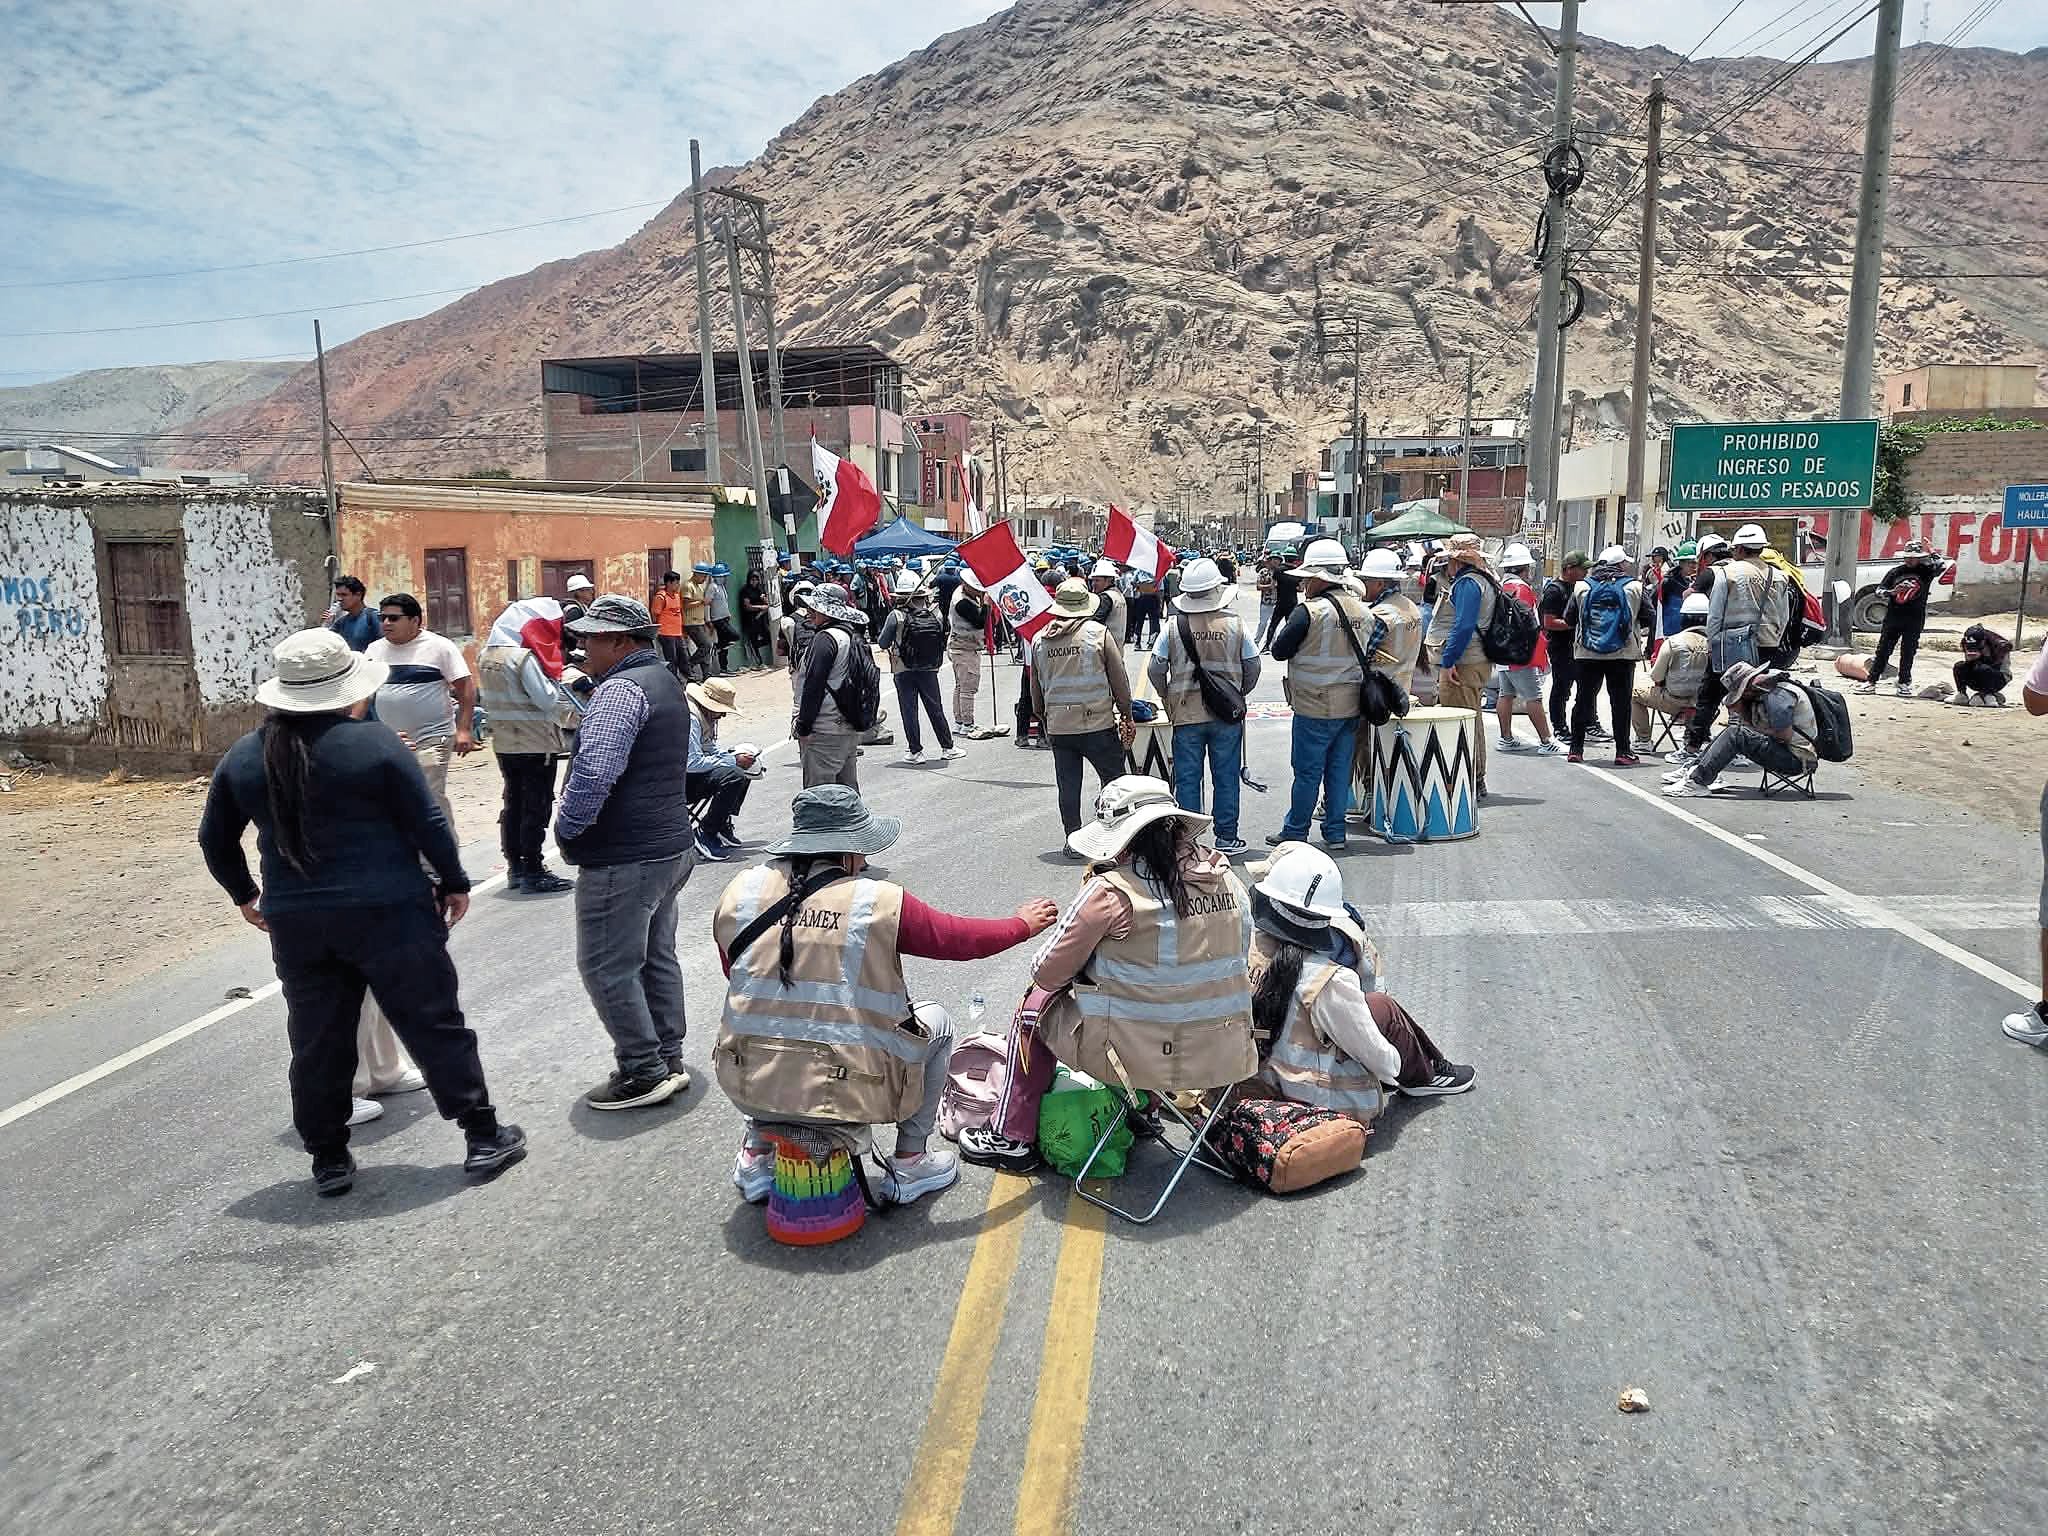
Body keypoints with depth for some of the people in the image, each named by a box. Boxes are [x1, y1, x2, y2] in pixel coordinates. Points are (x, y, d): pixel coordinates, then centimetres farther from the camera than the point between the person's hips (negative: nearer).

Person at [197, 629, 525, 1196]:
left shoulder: (243, 757, 4)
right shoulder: (375, 743, -11)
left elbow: (214, 839, 14)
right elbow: (428, 822, -10)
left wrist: (244, 894, 29)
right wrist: (454, 883, 3)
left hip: (295, 922, 4)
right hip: (388, 913, -4)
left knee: (317, 1040, 14)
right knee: (433, 1023, 5)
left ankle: (327, 1158, 24)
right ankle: (483, 1136, 11)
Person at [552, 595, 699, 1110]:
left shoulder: (621, 689, -20)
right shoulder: (665, 680, 14)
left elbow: (593, 772, -29)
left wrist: (567, 828, -15)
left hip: (625, 856, -10)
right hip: (671, 844, 10)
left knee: (607, 968, 0)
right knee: (657, 957, 18)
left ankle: (643, 1073, 6)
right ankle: (668, 1061, 26)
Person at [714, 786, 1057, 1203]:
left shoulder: (739, 893, -2)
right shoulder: (880, 903, -11)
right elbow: (958, 938, 2)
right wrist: (1023, 923, 21)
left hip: (747, 1088, 4)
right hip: (847, 1094, -3)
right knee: (934, 1021, 21)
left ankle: (758, 1153, 33)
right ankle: (909, 1164, 25)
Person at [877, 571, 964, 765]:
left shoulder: (896, 616, -12)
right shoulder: (934, 614, -2)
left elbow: (882, 643, -7)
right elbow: (943, 643, 4)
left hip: (904, 670, -3)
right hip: (930, 669, 3)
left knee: (909, 711, 4)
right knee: (935, 708, 11)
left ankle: (916, 751, 5)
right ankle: (947, 748, 15)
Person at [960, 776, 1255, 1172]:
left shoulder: (1110, 891, -19)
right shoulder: (1225, 875, -2)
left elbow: (1047, 973, -9)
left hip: (1137, 1052, -5)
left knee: (1037, 1004, 21)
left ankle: (1012, 1139, 30)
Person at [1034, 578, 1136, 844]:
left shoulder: (1039, 639, 4)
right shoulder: (1098, 633, -6)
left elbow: (1036, 689, 12)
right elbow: (1119, 679, -3)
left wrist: (1044, 718, 26)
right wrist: (1126, 714, 8)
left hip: (1058, 726, 3)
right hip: (1098, 723, -3)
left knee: (1068, 787, 10)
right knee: (1114, 782, 8)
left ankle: (1073, 838, 13)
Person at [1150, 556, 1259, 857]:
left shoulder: (1174, 625, -6)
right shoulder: (1234, 624, -5)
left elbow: (1155, 668, -2)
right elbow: (1253, 666, 2)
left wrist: (1168, 696, 15)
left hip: (1186, 715, 0)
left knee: (1187, 778, 7)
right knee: (1226, 776, 10)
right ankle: (1226, 838, 17)